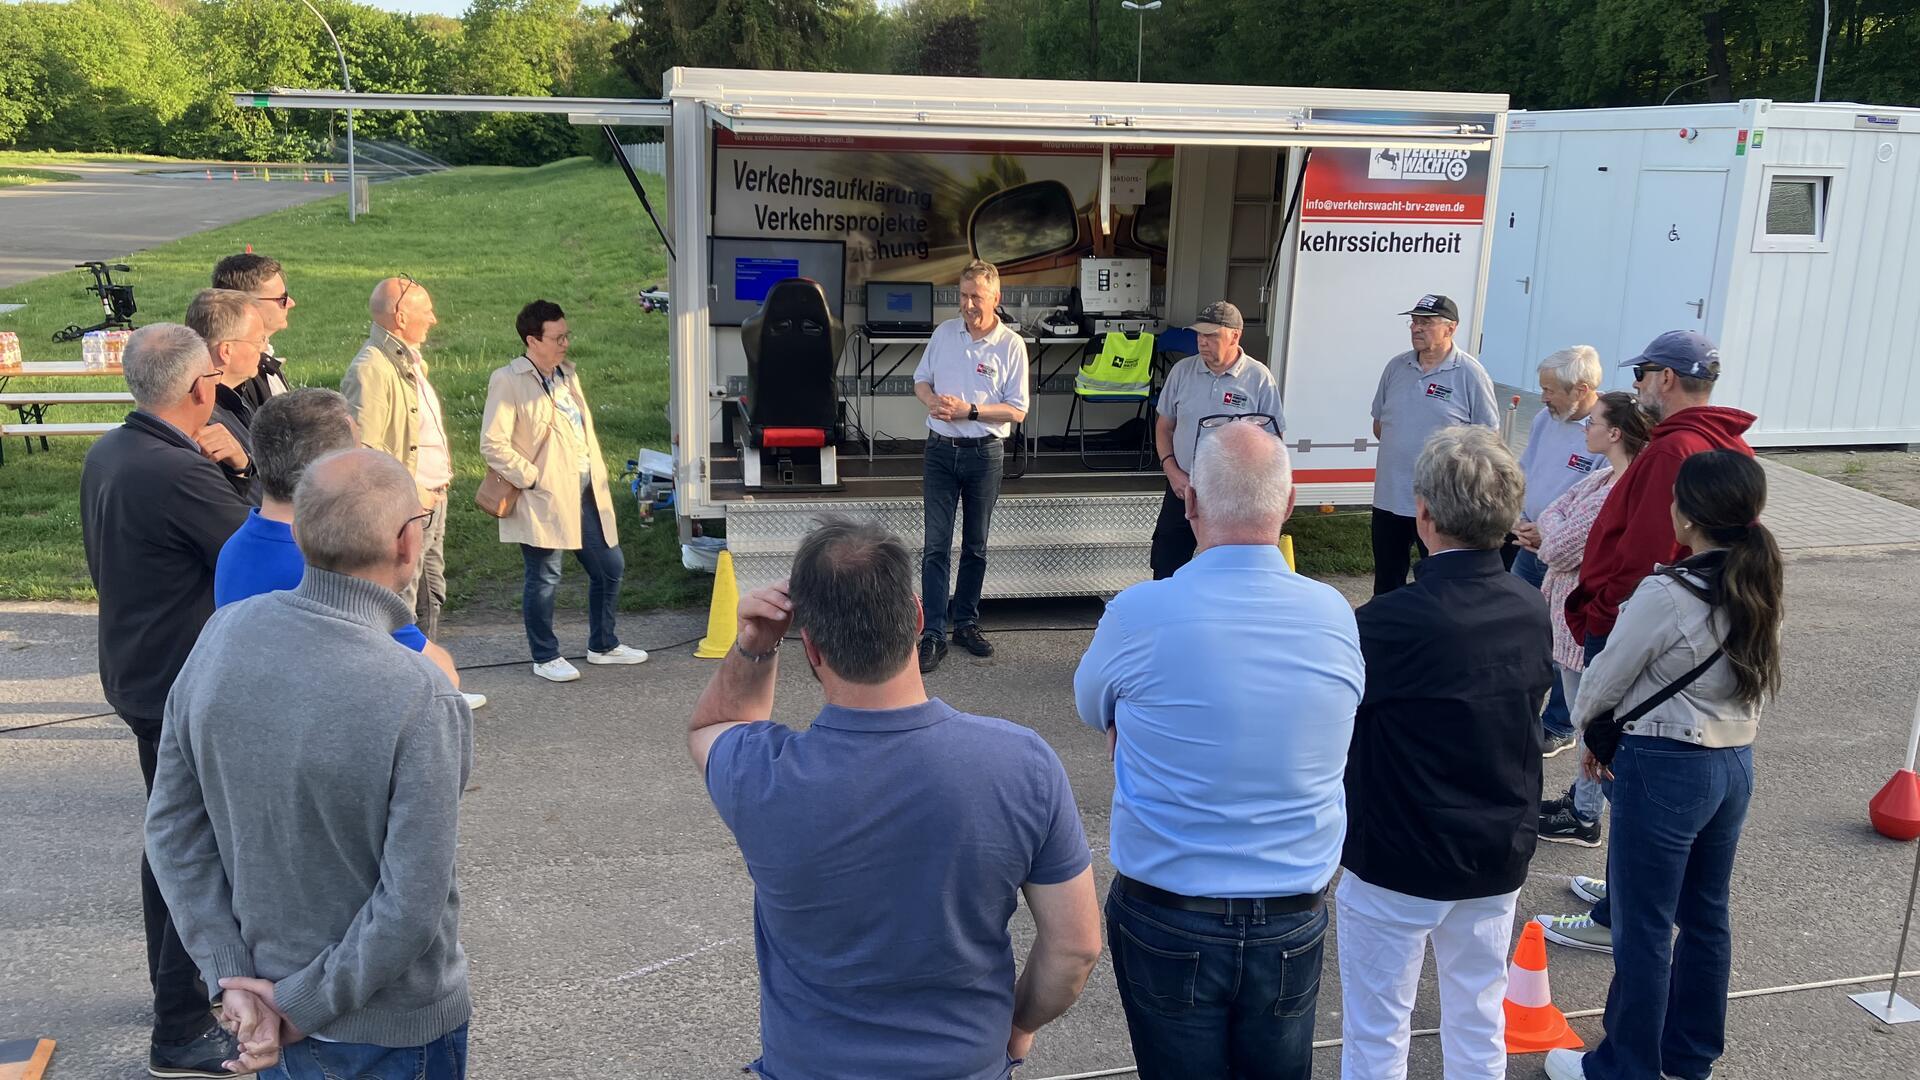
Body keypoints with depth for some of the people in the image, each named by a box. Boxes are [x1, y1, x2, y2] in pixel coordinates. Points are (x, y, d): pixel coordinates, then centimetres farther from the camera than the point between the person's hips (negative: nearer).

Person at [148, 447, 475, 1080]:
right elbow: (412, 907, -26)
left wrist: (232, 978, -2)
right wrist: (306, 1003, -11)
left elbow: (172, 827, -4)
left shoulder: (223, 636, -11)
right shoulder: (421, 700, -29)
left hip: (262, 996, 5)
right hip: (391, 1028, -5)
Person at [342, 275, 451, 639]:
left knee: (430, 598, 18)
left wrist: (439, 484, 14)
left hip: (432, 502, 10)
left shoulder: (411, 360, 14)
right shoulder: (370, 369, -18)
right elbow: (363, 450, -24)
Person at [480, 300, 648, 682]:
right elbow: (493, 444, -16)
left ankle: (603, 645, 30)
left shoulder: (567, 373, 14)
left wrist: (598, 473, 13)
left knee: (610, 567, 13)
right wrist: (532, 478, -15)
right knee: (544, 579, 3)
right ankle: (545, 658, 18)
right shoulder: (507, 381, -11)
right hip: (545, 500, -8)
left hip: (586, 493, 8)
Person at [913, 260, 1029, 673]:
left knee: (975, 546, 11)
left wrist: (969, 410, -18)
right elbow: (921, 381, 13)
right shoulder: (944, 332, 5)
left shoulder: (1011, 344, -5)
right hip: (940, 450, 1)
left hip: (984, 453, -1)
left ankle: (966, 623, 25)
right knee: (936, 546, -4)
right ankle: (933, 635, -3)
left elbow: (1017, 410, -7)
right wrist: (934, 401, -9)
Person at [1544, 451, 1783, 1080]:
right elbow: (1758, 684, 10)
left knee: (1643, 929, 6)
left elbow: (1607, 677, -11)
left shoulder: (1666, 595, -23)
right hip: (1735, 763, 8)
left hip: (1666, 770, -8)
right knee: (1706, 915, 20)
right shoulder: (1760, 590, 0)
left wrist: (1588, 723, 11)